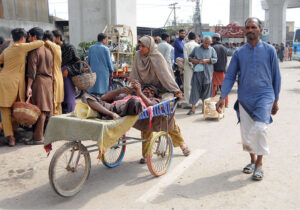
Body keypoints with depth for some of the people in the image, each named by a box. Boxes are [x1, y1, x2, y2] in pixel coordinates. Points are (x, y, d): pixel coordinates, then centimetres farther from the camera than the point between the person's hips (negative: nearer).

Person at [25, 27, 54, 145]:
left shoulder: (34, 51, -9)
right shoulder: (49, 50, 14)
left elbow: (32, 71, -14)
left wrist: (29, 87, -14)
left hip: (38, 81, -7)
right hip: (49, 81, 7)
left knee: (39, 110, -8)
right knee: (48, 108, 11)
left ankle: (38, 137, -6)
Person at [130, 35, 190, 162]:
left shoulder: (157, 57, -16)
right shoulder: (138, 56, -2)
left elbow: (165, 75, -26)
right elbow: (134, 75, 3)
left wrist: (175, 91, -31)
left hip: (161, 93, -4)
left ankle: (181, 144, 30)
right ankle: (146, 154, 9)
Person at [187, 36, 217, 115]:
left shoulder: (212, 50, 11)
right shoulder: (196, 49, 11)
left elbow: (215, 59, 4)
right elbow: (190, 57, 16)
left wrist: (207, 60, -12)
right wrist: (193, 60, -6)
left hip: (207, 73, 1)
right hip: (197, 71, -1)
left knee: (206, 89, 5)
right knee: (195, 89, -6)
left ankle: (204, 107, 16)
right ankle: (193, 108, -4)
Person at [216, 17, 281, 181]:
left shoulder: (269, 50, 1)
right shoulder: (239, 53, 5)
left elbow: (276, 76, 6)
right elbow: (229, 76, 5)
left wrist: (275, 100, 7)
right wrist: (222, 97, -5)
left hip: (264, 96, -3)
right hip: (244, 98, 3)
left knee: (259, 129, -17)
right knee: (246, 132, 7)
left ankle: (259, 163, 1)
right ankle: (252, 160, 30)